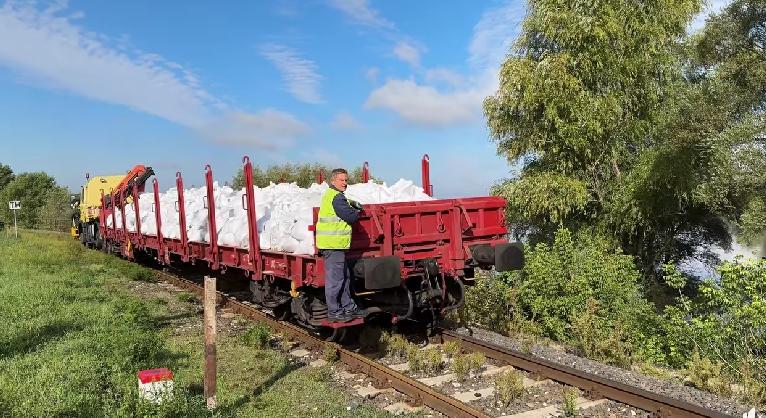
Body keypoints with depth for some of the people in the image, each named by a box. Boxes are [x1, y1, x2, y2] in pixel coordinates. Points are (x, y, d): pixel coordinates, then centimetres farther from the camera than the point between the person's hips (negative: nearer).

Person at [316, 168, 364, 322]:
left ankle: (348, 307, 26)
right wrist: (357, 213, 5)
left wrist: (352, 203, 18)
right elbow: (351, 217, -17)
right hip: (334, 245, -11)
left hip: (334, 244, 11)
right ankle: (334, 312, 2)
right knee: (335, 279, -5)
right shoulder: (336, 197, -14)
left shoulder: (330, 194, 19)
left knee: (345, 277, 17)